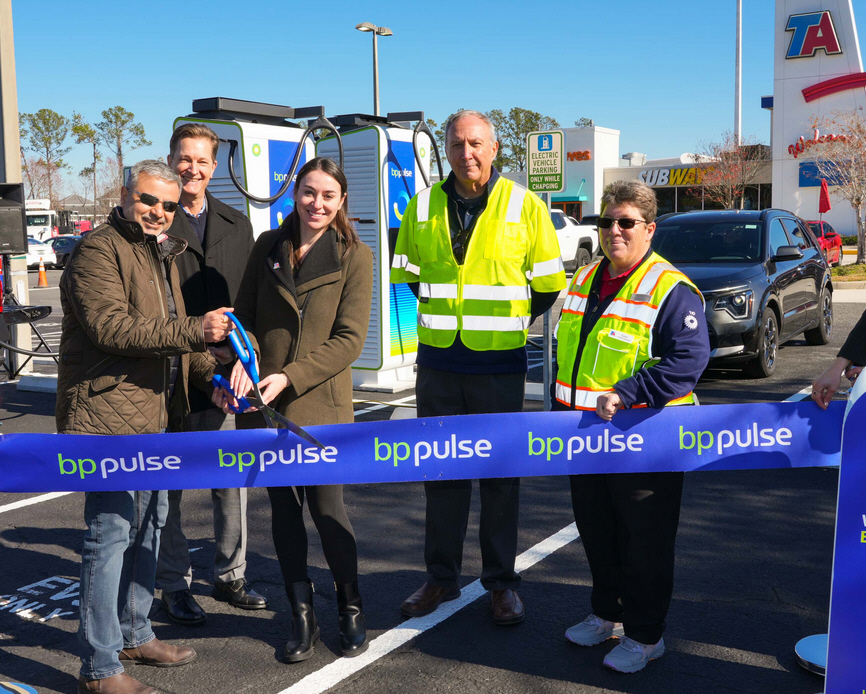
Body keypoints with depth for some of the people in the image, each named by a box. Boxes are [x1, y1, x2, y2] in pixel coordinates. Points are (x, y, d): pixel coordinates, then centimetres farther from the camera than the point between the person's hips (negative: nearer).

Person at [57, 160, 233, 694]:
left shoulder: (163, 255, 21)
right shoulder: (99, 250, -9)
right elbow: (111, 327, -23)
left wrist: (210, 370, 11)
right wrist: (194, 331, -27)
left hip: (154, 416, 10)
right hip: (108, 414, -10)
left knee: (148, 525, 18)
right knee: (111, 531, -7)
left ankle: (134, 634, 34)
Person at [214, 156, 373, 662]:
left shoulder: (355, 257, -3)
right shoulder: (268, 247, 7)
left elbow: (349, 338, -9)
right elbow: (245, 313, 9)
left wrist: (290, 377, -17)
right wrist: (242, 359, -12)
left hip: (320, 401, -3)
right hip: (265, 404, 4)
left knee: (327, 510, -1)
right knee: (283, 507, 11)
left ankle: (352, 611, 23)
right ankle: (303, 616, 26)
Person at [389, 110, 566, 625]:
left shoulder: (525, 206, -5)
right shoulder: (423, 206, 3)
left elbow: (549, 285, 2)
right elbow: (407, 274, 16)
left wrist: (508, 321, 7)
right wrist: (445, 313, 11)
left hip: (499, 364, -2)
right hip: (438, 361, 3)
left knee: (500, 476, 8)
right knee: (442, 473, 12)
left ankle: (501, 582, 22)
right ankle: (442, 578, 25)